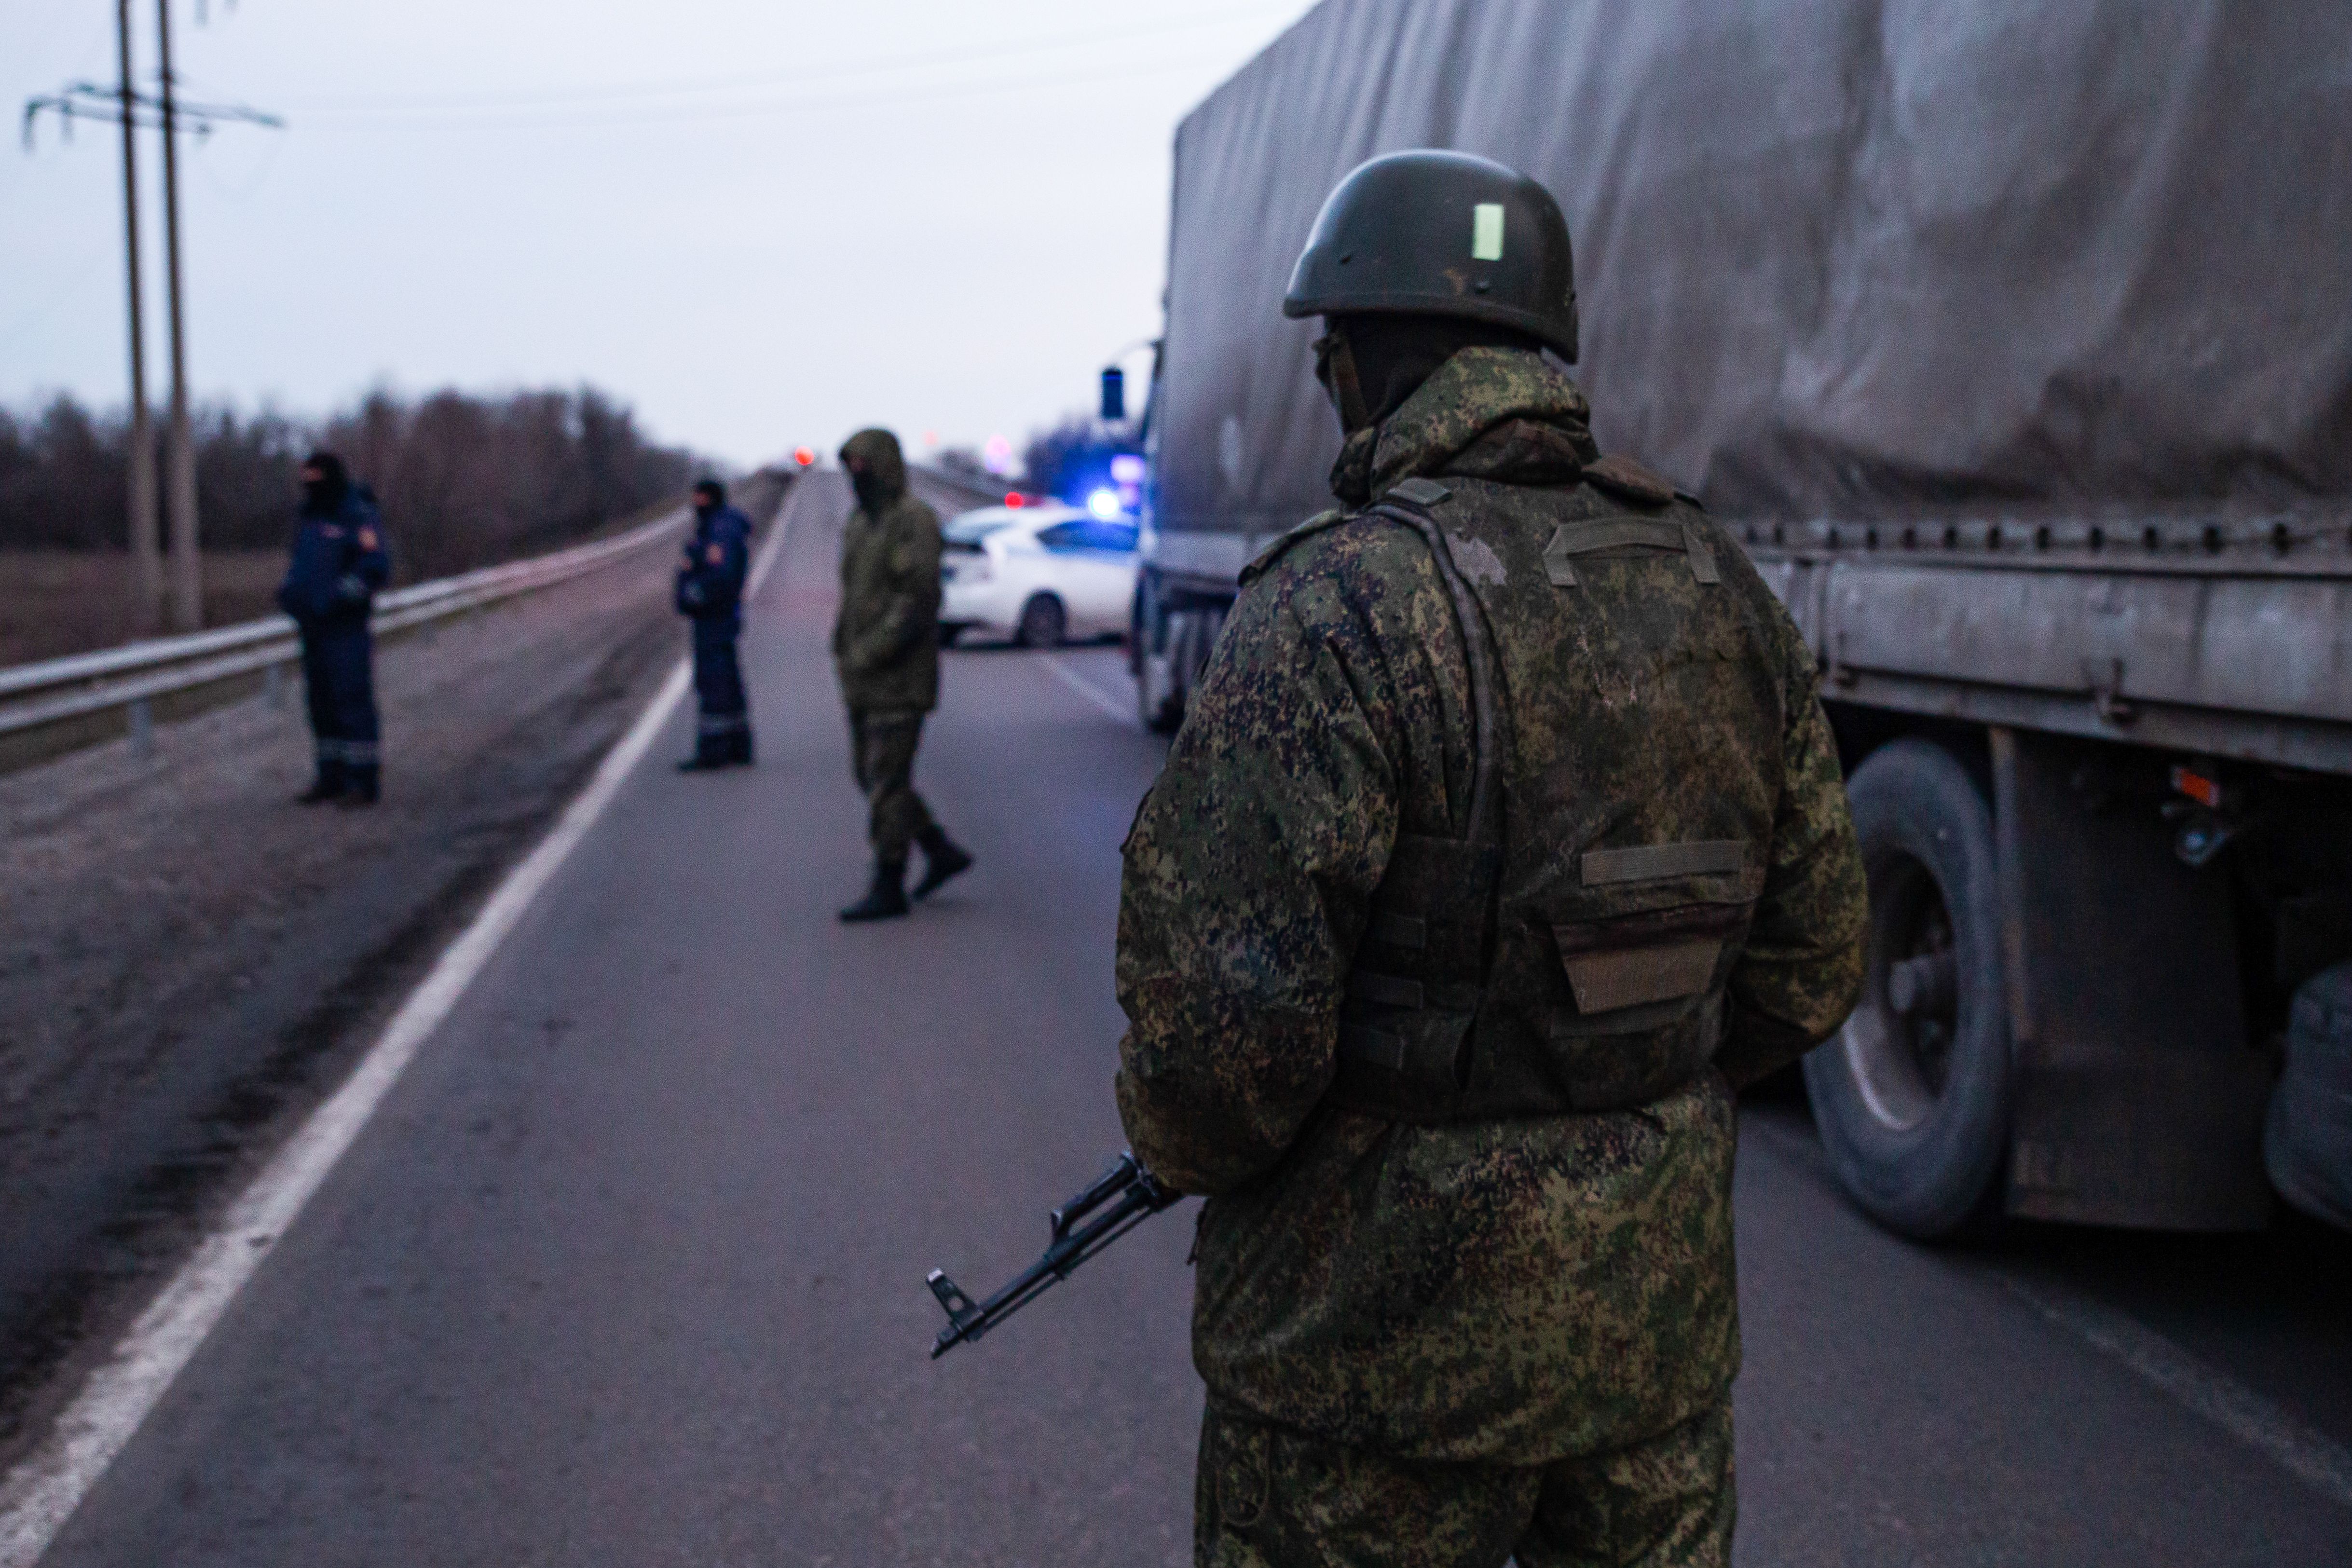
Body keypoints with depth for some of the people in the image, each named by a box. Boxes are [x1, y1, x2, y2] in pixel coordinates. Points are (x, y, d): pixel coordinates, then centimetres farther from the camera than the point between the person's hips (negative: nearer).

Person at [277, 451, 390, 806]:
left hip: (346, 627, -8)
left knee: (353, 700, -8)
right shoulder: (308, 519, 16)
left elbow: (376, 569, -16)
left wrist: (338, 595, -24)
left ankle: (363, 782, -5)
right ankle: (332, 777, 17)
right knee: (322, 702, 10)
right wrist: (288, 590, 7)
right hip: (313, 627, 8)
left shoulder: (359, 518, -9)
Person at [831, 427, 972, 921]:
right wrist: (843, 651, 11)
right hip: (865, 680, 9)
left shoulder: (914, 522, -14)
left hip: (901, 677, -9)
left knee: (887, 782, -6)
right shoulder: (861, 526, 14)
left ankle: (888, 890, 1)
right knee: (870, 775, 12)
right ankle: (943, 852, 22)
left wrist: (867, 656, -22)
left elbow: (919, 602, -21)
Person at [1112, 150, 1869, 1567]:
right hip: (1660, 1316, 6)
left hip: (1389, 1336, -6)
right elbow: (1813, 964, 8)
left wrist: (1186, 1142, -1)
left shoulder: (1339, 611, -20)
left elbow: (1227, 1011, -23)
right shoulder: (1724, 596, 2)